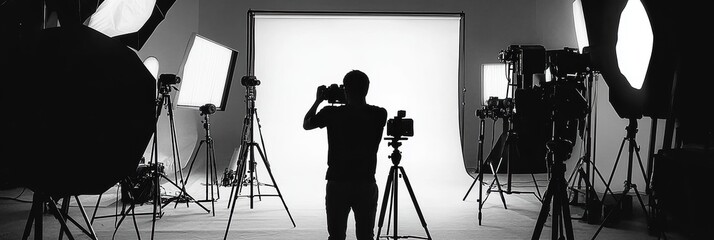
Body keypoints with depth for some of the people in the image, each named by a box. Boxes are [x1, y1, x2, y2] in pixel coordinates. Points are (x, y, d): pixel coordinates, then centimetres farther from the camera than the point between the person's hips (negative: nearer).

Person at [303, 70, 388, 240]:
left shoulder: (332, 113, -9)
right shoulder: (379, 115, -6)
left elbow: (306, 124, 10)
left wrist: (318, 100, 19)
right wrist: (359, 102, 18)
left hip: (337, 184, -1)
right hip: (366, 185, 1)